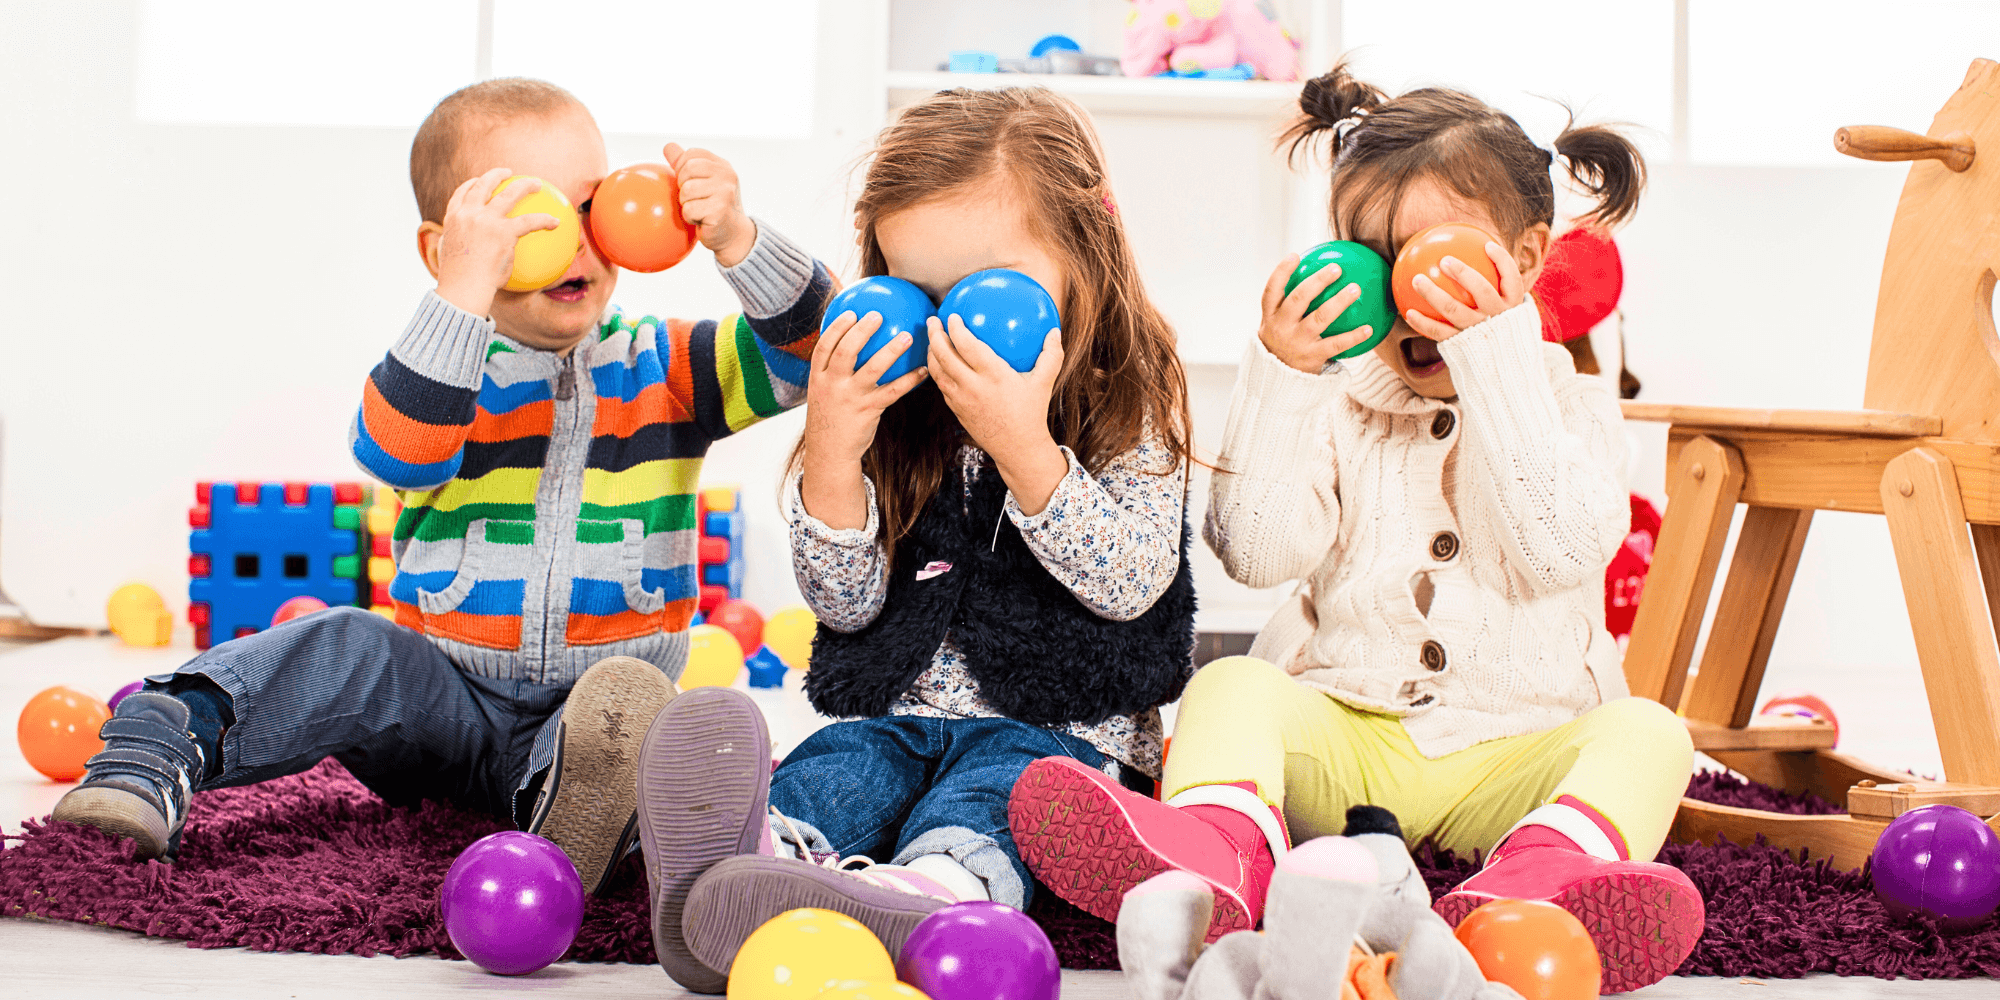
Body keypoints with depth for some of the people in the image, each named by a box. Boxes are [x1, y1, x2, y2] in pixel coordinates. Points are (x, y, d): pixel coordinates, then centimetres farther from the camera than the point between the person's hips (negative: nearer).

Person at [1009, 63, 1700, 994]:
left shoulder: (1569, 405, 7)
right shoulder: (1340, 407, 11)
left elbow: (1561, 551, -15)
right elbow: (1258, 550, -4)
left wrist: (1495, 359, -17)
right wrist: (1278, 377, -11)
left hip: (1512, 752, -1)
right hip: (1345, 735, 1)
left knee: (1645, 733, -27)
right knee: (1231, 683, -23)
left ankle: (1544, 868, -61)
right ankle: (1217, 846, -57)